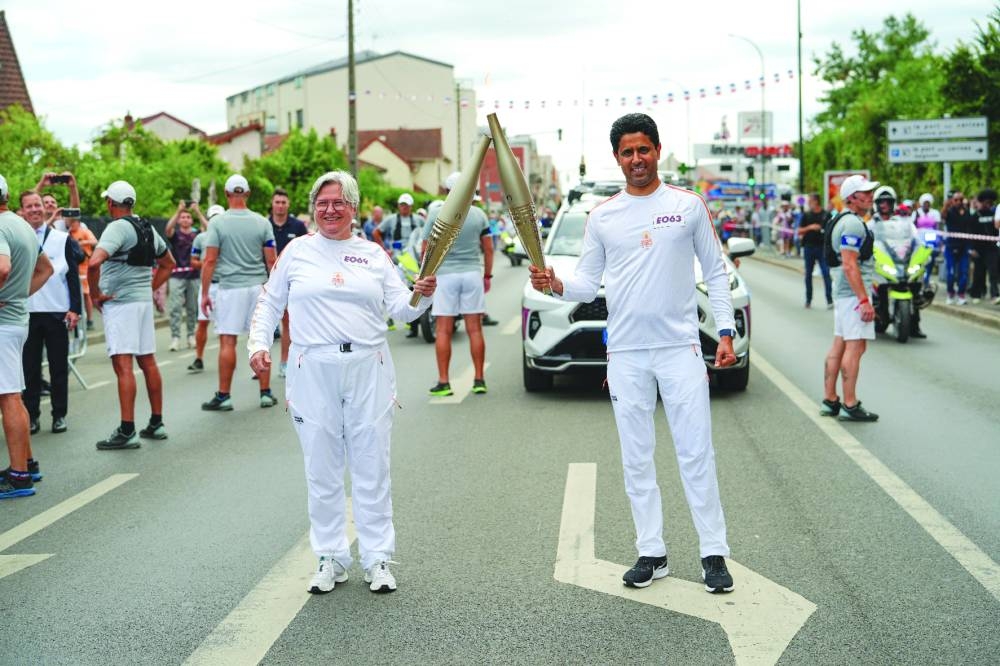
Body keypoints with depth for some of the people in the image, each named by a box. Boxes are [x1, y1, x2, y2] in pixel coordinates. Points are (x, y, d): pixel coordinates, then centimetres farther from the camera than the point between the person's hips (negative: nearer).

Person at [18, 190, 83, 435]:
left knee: (59, 367, 6)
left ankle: (59, 415, 14)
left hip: (57, 313, 0)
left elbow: (73, 276, 4)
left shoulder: (63, 239, 4)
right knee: (30, 367, 5)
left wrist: (74, 309, -3)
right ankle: (32, 415, 12)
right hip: (26, 313, 0)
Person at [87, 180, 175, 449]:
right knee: (148, 362, 13)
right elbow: (168, 263, 26)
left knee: (123, 366, -10)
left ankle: (127, 431, -13)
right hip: (144, 301, 8)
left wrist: (95, 294, -15)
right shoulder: (147, 228, 12)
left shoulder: (118, 227, -14)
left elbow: (94, 262, -28)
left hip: (120, 303, -8)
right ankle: (156, 423, 20)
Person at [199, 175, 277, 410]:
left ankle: (223, 396, 3)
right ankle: (265, 393, 12)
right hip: (259, 286, 2)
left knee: (227, 342, 1)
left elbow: (209, 261, -6)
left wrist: (204, 293, -1)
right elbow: (271, 261, 3)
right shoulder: (262, 223, 3)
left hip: (230, 287, -2)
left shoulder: (218, 223, -4)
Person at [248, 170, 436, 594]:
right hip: (313, 371, 0)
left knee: (372, 468, 3)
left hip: (369, 369, 1)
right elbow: (269, 303, 13)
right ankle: (330, 559, 15)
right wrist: (258, 343, 0)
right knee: (322, 469, 5)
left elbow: (399, 308, 7)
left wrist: (421, 296, -13)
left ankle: (377, 559, 12)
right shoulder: (297, 251, 8)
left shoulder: (374, 255, 10)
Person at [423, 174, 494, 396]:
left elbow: (426, 250, -2)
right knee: (475, 329, 6)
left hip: (445, 274, -2)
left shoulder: (436, 214, -4)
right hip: (472, 273, 3)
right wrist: (488, 275, 16)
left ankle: (443, 382, 1)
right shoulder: (479, 214, 4)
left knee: (443, 331, 1)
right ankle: (479, 379, 8)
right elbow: (488, 249, 6)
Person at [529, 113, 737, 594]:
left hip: (680, 347, -2)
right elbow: (588, 282, 7)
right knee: (636, 459, 7)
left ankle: (713, 553, 7)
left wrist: (725, 331, -2)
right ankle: (651, 553, 16)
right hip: (625, 352, 2)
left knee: (696, 454, -1)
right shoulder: (603, 216, 7)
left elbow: (715, 273, 6)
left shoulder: (689, 206, 2)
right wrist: (556, 285, -14)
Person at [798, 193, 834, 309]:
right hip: (809, 248, 3)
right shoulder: (806, 215, 7)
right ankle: (808, 300, 19)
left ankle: (829, 300, -8)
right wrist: (810, 227, -12)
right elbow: (799, 231, 5)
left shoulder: (826, 215, 2)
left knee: (826, 274, -9)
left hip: (822, 248, -2)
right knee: (808, 274, 9)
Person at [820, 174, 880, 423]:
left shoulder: (846, 221, 17)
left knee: (839, 345, 12)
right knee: (855, 346, -9)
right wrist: (864, 300, -24)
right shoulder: (854, 224, -16)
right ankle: (850, 406, -9)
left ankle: (830, 401, 16)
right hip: (853, 292, -11)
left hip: (843, 291, 11)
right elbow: (849, 265, -23)